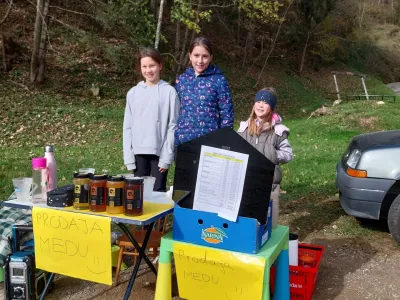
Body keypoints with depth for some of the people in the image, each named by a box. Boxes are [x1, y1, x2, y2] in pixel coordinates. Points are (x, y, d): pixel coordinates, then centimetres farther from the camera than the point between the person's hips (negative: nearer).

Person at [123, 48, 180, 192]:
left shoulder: (169, 92, -3)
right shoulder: (133, 93, 5)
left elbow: (173, 126, -4)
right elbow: (128, 127, 6)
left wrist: (167, 156, -8)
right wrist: (129, 157, 1)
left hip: (160, 152, -3)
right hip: (139, 152, 3)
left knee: (158, 191, 3)